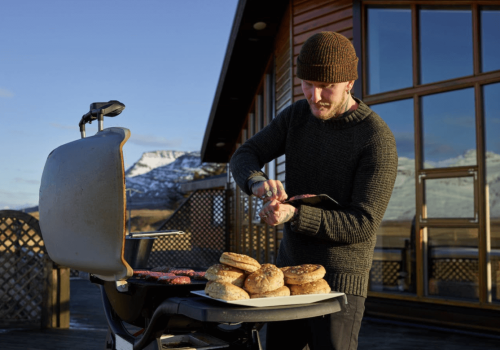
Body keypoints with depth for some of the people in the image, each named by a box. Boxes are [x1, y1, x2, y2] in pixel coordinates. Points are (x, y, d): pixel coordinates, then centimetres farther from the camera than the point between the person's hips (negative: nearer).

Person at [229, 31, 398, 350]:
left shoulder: (379, 139, -17)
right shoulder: (298, 114, 2)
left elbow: (363, 225, -19)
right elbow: (244, 158, -1)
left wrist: (293, 215, -33)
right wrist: (258, 182, -27)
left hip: (340, 281, -6)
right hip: (290, 271, 6)